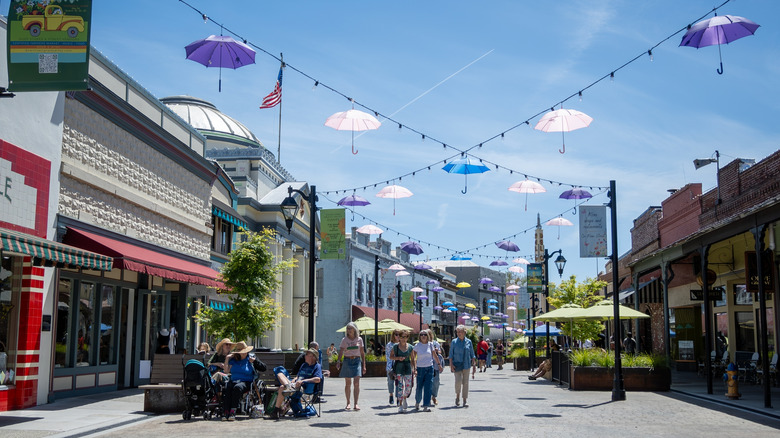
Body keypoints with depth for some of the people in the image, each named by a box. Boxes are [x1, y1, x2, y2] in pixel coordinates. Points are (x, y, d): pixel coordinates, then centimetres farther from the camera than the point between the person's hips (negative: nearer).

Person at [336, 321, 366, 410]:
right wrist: (338, 361, -20)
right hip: (347, 361, 0)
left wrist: (364, 365, 7)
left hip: (357, 361, 0)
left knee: (357, 383, -11)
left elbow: (362, 353, 9)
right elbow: (341, 351, -4)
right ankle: (348, 403, 15)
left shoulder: (359, 339, 6)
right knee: (347, 384, 5)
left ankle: (356, 404, -11)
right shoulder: (344, 340, 3)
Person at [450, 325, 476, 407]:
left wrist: (474, 365, 5)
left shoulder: (468, 342, 6)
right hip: (457, 364, -2)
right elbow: (451, 354, 2)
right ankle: (457, 396, 13)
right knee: (458, 381, -13)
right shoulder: (454, 342, 2)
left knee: (465, 382, 2)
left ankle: (465, 401, 9)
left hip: (466, 364, 2)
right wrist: (451, 364, -7)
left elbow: (472, 355, 10)